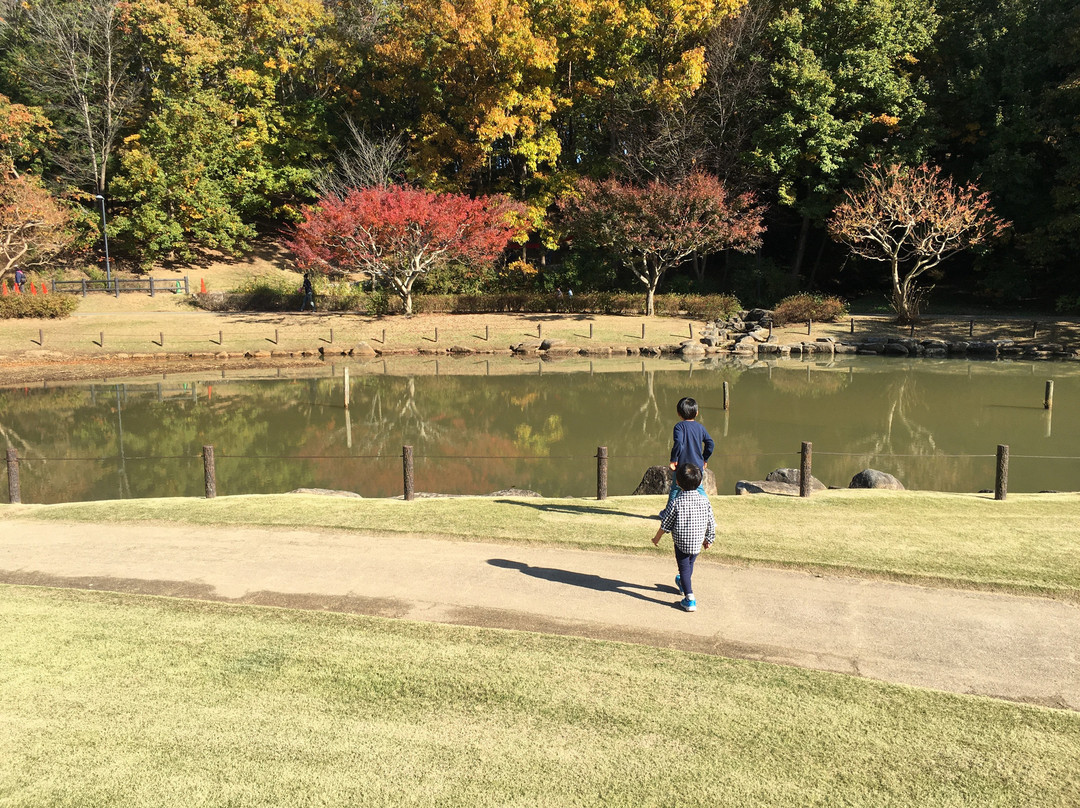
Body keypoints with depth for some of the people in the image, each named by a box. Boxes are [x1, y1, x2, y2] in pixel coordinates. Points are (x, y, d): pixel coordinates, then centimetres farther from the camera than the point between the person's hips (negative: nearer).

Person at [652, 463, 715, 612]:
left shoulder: (677, 503, -18)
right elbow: (711, 524, 0)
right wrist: (708, 539, 17)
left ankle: (689, 599, -1)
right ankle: (683, 584, 51)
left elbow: (665, 525, -9)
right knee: (690, 565, 26)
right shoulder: (705, 501, -8)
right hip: (698, 542, 4)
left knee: (684, 568, 6)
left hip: (681, 542, -4)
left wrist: (657, 538, 7)